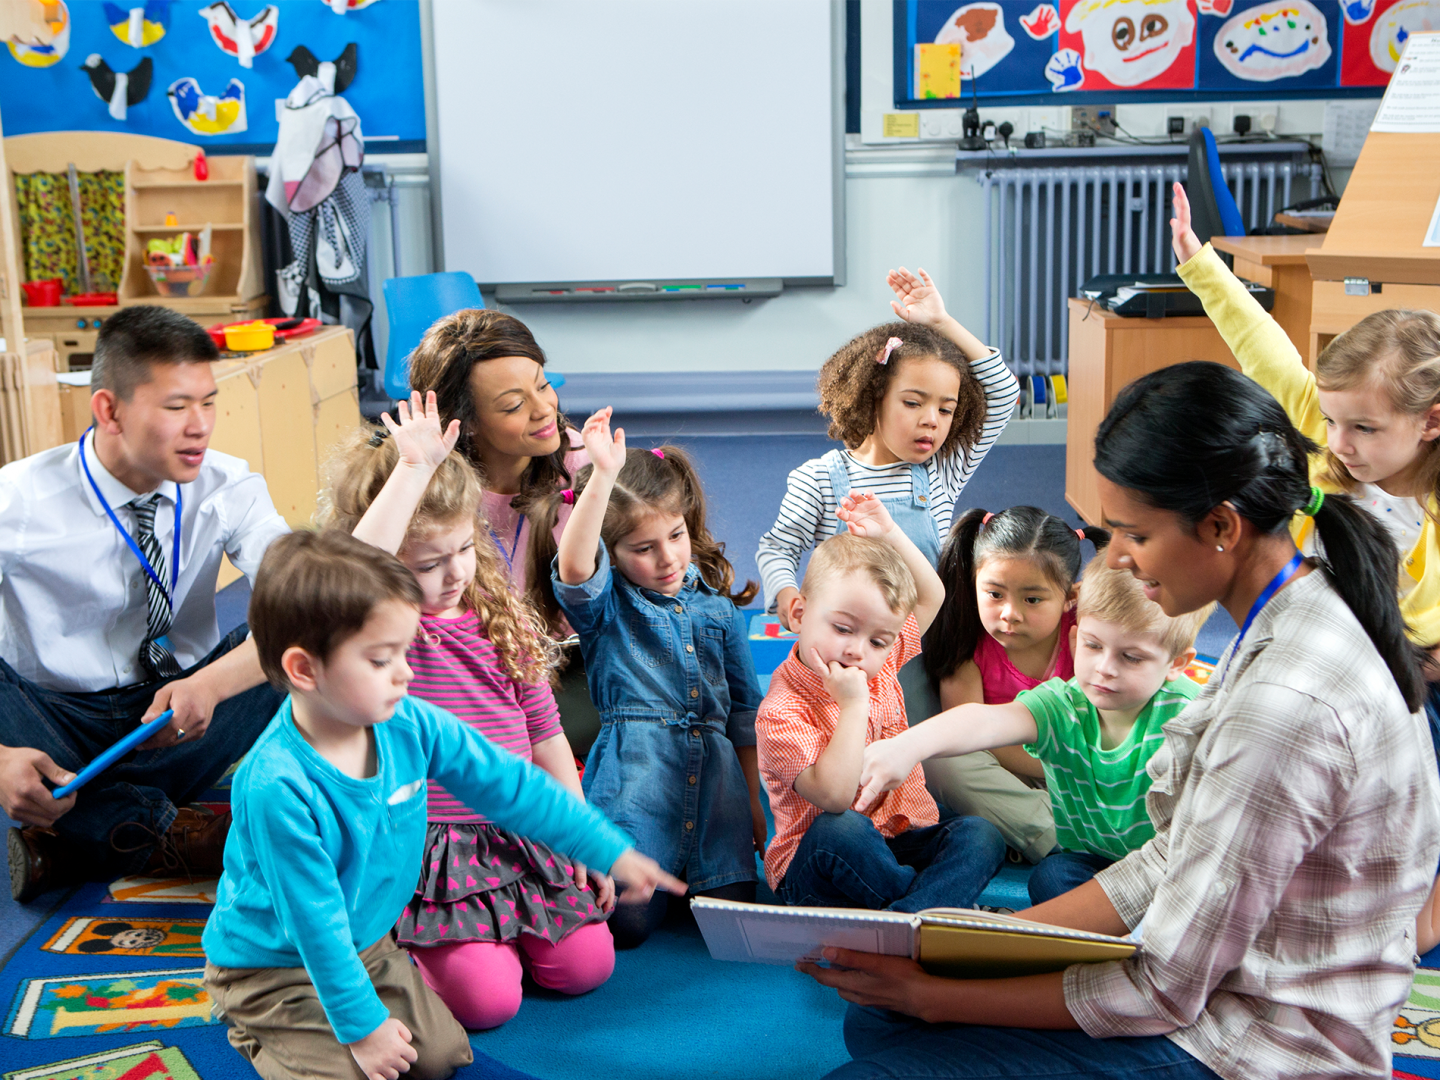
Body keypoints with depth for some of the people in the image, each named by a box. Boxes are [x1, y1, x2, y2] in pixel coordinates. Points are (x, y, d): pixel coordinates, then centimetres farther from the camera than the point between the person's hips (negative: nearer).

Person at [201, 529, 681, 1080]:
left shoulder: (410, 725, -15)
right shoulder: (277, 787, -35)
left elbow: (512, 785, -6)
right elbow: (315, 920, -26)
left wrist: (613, 851, -3)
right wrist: (362, 1026, -17)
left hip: (367, 945, 6)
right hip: (274, 967, -6)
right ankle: (257, 1033, 12)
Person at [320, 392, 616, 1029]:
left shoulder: (503, 618, 5)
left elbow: (545, 737, 11)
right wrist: (413, 467, -37)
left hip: (519, 834, 6)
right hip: (428, 851, -5)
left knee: (586, 964, -3)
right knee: (487, 995, -17)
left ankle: (502, 928, 24)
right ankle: (398, 948, 13)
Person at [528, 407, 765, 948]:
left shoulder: (717, 600, 14)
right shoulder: (605, 603, 1)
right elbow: (574, 568, -26)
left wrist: (756, 803, 17)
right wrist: (603, 475, -36)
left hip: (716, 770, 4)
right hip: (635, 775, -4)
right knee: (626, 920, -14)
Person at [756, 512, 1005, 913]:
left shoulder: (881, 663, 4)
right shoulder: (782, 711, -19)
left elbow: (931, 596, 19)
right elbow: (834, 796, -32)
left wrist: (890, 534, 5)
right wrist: (854, 705, -29)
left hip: (900, 842, 7)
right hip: (815, 866, -6)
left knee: (981, 835, -18)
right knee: (841, 828, -39)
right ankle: (943, 906, -24)